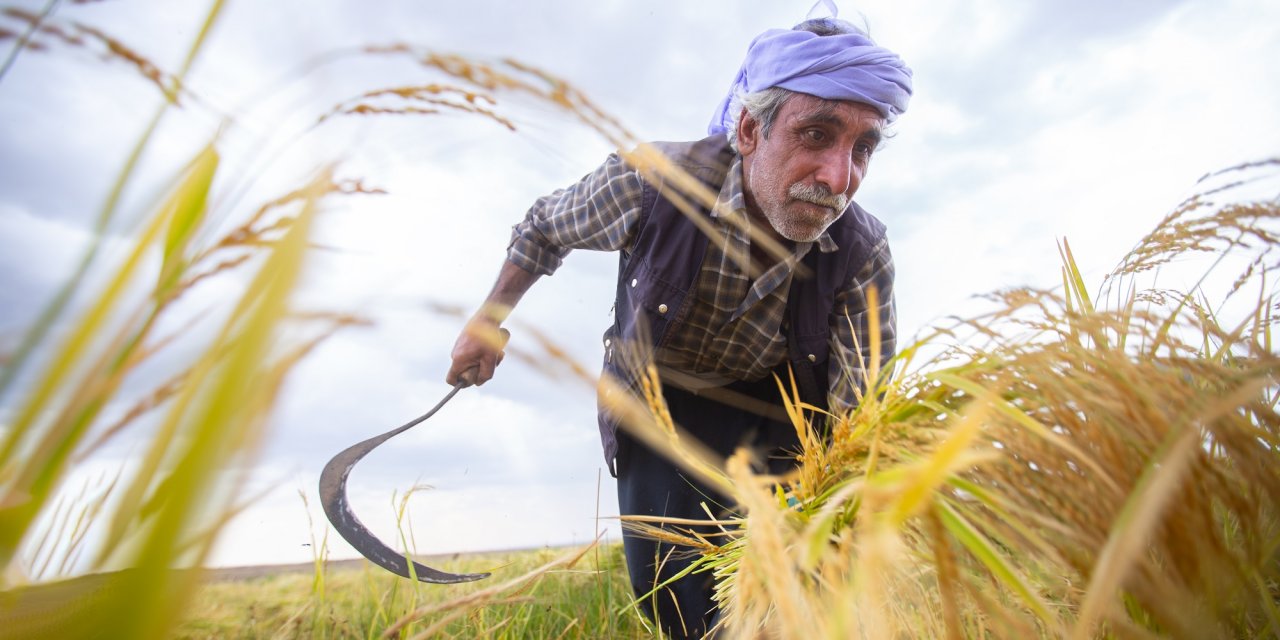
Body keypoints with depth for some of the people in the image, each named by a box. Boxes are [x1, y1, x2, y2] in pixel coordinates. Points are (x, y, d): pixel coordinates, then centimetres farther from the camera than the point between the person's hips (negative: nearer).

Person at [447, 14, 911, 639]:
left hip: (775, 413, 1)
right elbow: (543, 227, -5)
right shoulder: (648, 182, -27)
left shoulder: (864, 254, -23)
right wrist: (491, 317, -3)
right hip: (659, 406, 0)